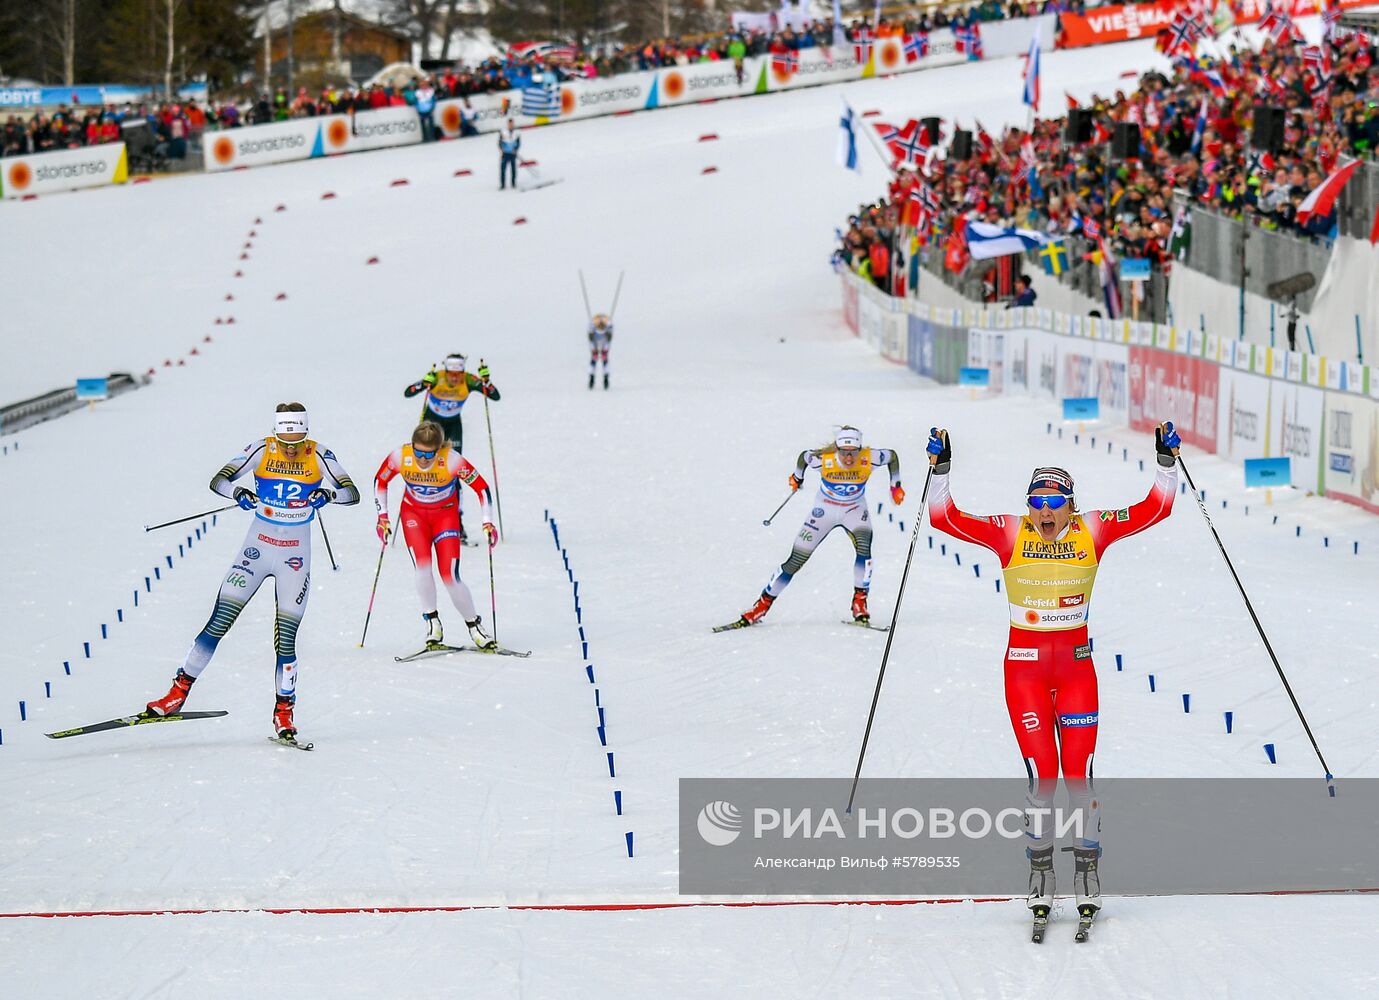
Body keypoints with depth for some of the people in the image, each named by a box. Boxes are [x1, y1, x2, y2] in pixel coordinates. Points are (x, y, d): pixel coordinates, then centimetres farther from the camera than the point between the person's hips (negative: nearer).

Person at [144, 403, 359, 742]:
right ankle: (179, 691, 3)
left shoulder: (318, 455, -6)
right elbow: (218, 480, -11)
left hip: (295, 557, 0)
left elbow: (352, 493, -9)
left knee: (286, 638, -5)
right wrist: (238, 492, -33)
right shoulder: (262, 450, -7)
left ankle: (283, 713, 10)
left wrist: (328, 494, -30)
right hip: (257, 548, 0)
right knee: (218, 623, -5)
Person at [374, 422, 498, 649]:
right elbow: (380, 482, -2)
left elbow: (481, 487, -16)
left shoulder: (452, 460, -28)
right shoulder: (400, 457, -22)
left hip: (445, 515, -1)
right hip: (414, 513, 1)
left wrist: (487, 522, -21)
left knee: (450, 577, -12)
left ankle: (474, 626, 6)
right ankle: (432, 622, -7)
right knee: (422, 565, -23)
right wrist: (382, 516, -5)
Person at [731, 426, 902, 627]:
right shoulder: (823, 460, -29)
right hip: (824, 511, 0)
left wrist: (895, 486, -2)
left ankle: (859, 602, -16)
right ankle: (763, 604, 11)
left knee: (864, 548, -30)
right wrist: (797, 478, 13)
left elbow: (892, 455, -7)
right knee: (795, 561, -2)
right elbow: (803, 457, -6)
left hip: (854, 511, 0)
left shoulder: (868, 459, -28)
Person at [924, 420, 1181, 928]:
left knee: (1079, 770, 0)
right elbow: (945, 518, -11)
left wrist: (1167, 461, -12)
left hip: (1076, 665, 1)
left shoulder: (1092, 531, -3)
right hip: (1025, 664, -1)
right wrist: (940, 468, -20)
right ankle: (1040, 868, 12)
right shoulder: (1010, 533, -6)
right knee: (1040, 772, -4)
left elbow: (1155, 509, -3)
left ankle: (1087, 867, 14)